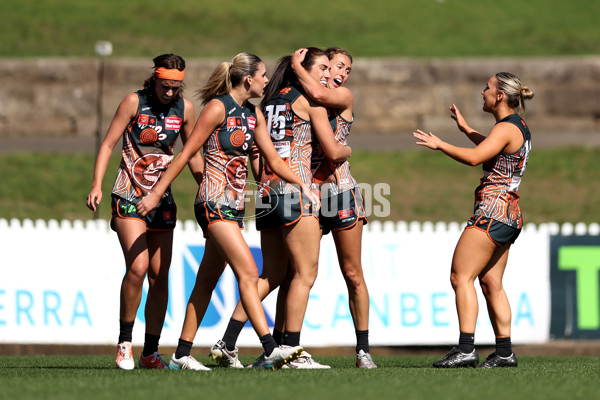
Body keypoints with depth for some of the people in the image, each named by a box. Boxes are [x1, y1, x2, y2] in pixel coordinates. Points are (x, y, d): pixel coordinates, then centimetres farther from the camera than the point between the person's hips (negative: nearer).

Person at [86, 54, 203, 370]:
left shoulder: (184, 108, 4)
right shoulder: (134, 102, -7)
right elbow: (108, 144, -6)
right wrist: (97, 185, -15)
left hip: (162, 198, 4)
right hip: (129, 197, -4)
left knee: (160, 277, 2)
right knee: (137, 267, -20)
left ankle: (150, 352, 11)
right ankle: (124, 342, -5)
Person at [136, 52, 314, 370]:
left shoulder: (253, 114, 14)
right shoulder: (217, 108, -10)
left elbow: (273, 160, 19)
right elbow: (185, 154, -9)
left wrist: (302, 185, 8)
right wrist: (156, 194, -8)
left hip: (234, 205, 9)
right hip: (214, 203, -9)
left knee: (207, 281, 9)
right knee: (248, 273, -17)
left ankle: (182, 354, 14)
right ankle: (270, 350, -23)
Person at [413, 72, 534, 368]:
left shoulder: (506, 128, -13)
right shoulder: (519, 127, 17)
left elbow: (474, 157, -27)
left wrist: (440, 145, -16)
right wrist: (465, 129, 45)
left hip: (493, 209, -10)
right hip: (510, 214, 10)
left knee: (461, 276, -12)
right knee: (491, 283, 11)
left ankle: (466, 348, -20)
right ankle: (504, 351, 10)